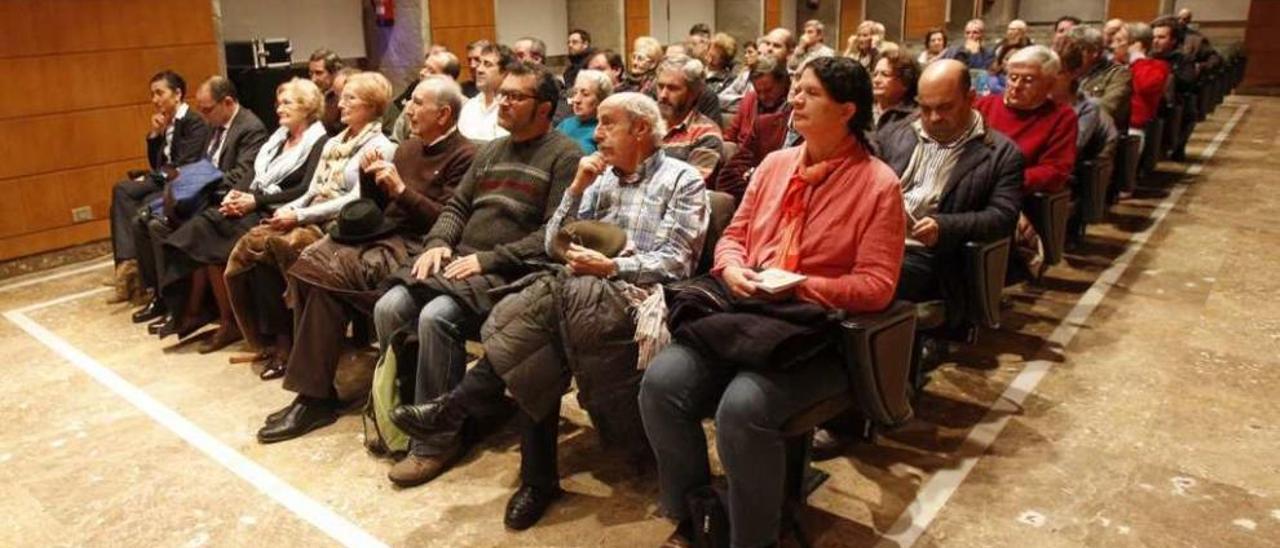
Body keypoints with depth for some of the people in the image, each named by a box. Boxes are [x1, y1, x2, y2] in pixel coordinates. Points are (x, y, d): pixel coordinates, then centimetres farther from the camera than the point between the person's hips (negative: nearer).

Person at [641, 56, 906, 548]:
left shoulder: (878, 184, -5)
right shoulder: (774, 164, 13)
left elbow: (876, 286, -10)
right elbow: (734, 235, 17)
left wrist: (798, 288, -19)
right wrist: (732, 270, -6)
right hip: (746, 313, 6)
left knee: (743, 407, -32)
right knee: (662, 380, -18)